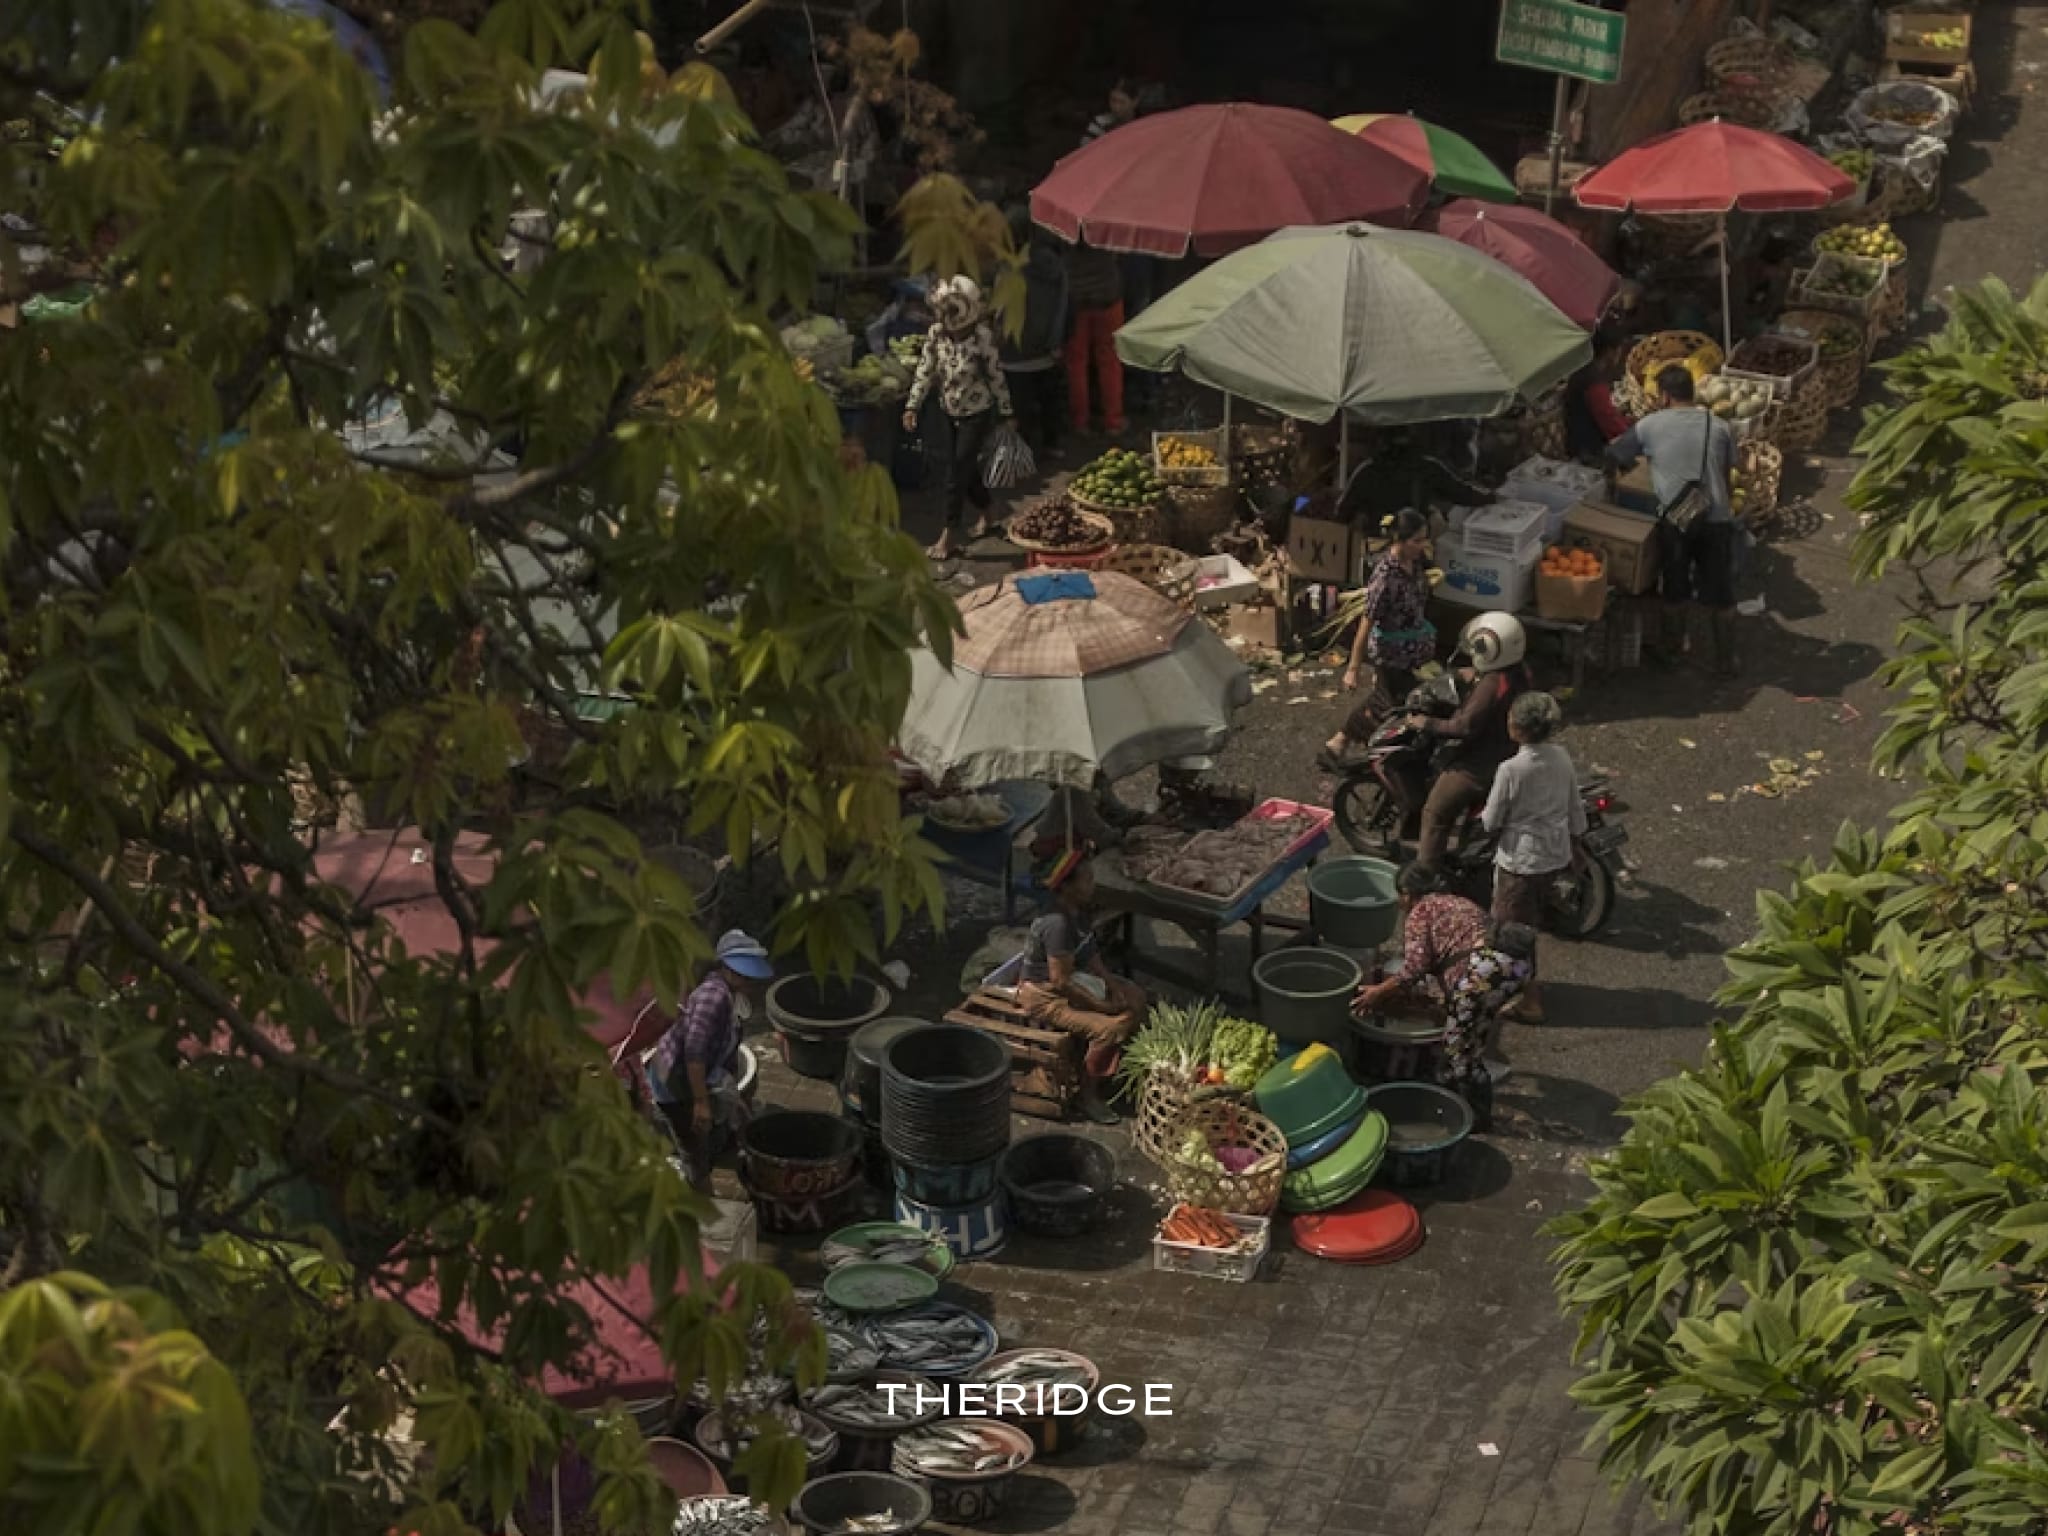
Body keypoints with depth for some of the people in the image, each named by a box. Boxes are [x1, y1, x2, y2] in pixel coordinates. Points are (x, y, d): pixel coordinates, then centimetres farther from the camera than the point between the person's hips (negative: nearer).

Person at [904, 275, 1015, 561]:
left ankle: (949, 535, -1)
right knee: (967, 467, 17)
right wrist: (912, 407, -10)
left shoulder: (983, 336, -21)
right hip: (950, 410, 5)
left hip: (978, 412, -5)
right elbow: (925, 371, -4)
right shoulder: (935, 334, -9)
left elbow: (997, 376, -14)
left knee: (958, 470, -7)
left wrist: (1007, 414, -8)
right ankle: (985, 512, 42)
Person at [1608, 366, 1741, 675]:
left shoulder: (1650, 425, 0)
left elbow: (1614, 456, 8)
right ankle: (1725, 660, 20)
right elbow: (1728, 471, 15)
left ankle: (1673, 650, 31)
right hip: (1716, 519, 1)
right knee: (1720, 594, 12)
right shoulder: (1719, 426, 7)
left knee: (1675, 592, 17)